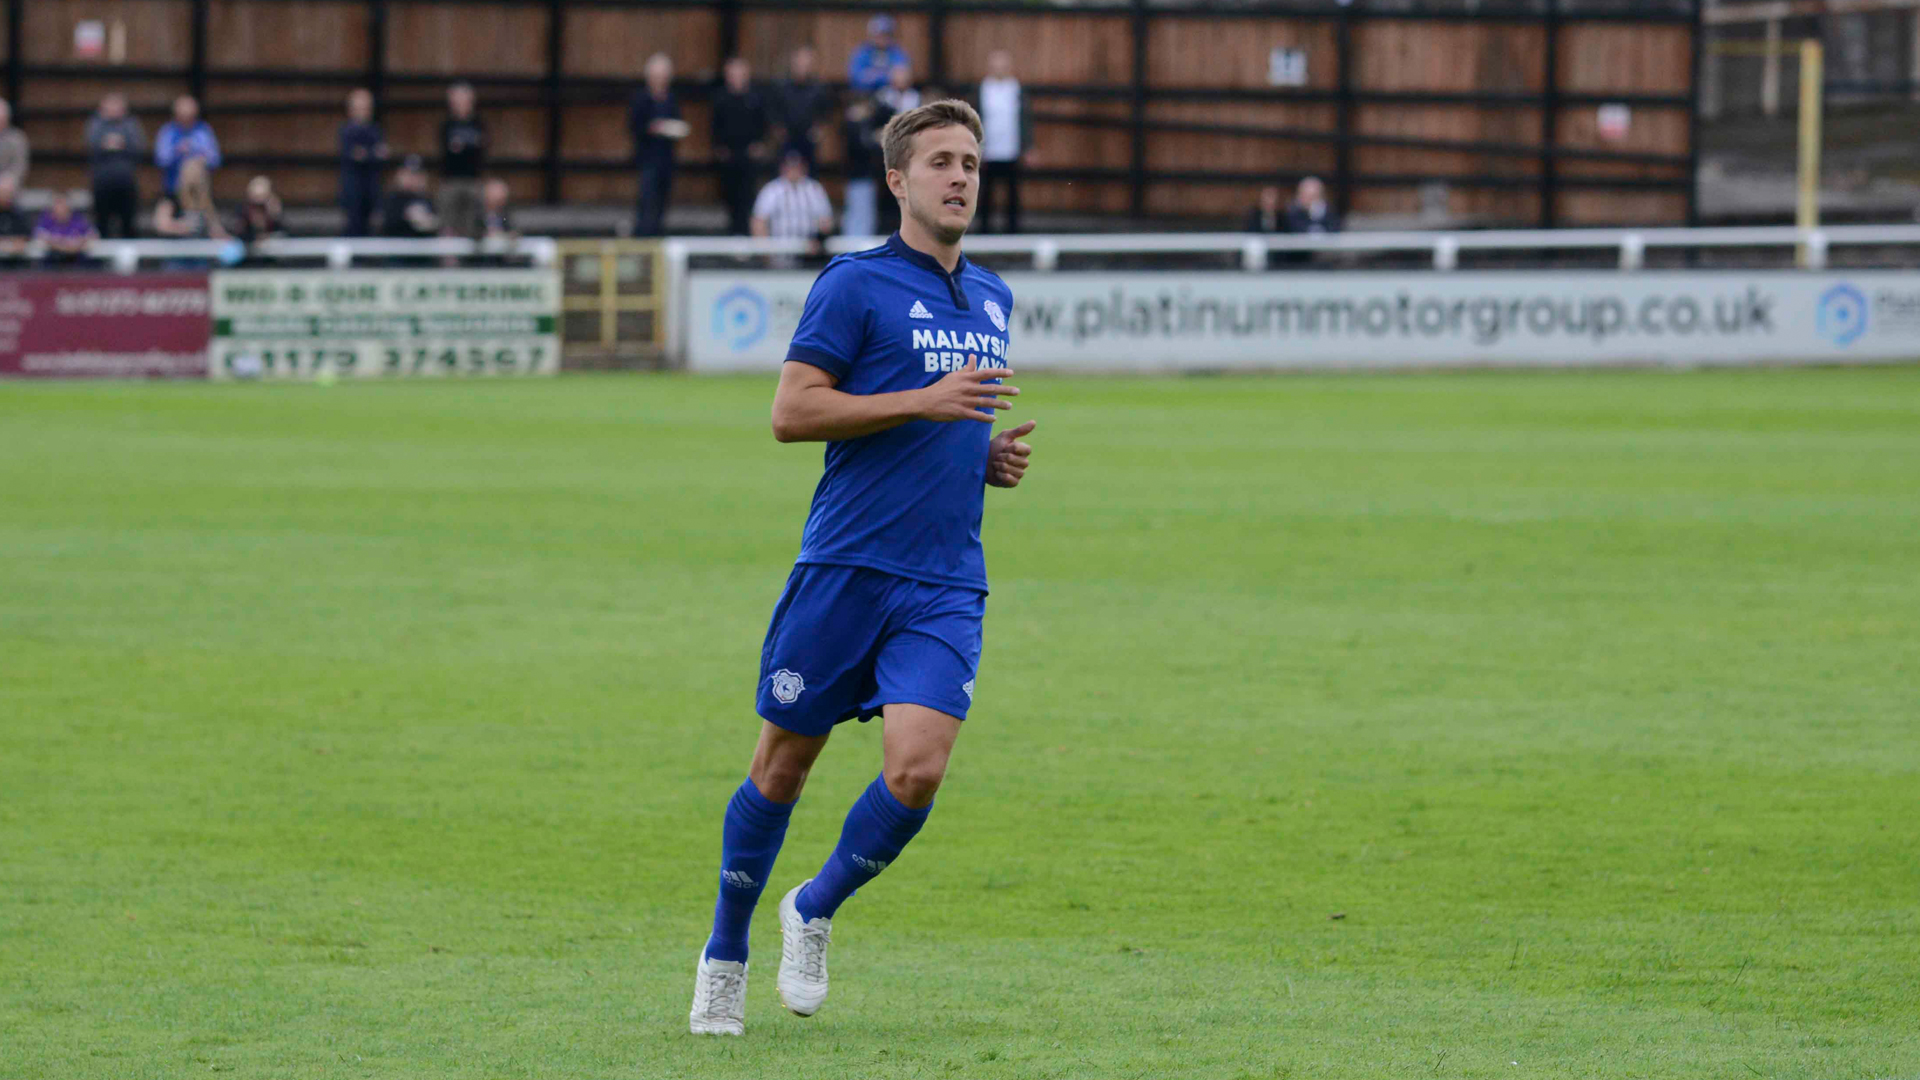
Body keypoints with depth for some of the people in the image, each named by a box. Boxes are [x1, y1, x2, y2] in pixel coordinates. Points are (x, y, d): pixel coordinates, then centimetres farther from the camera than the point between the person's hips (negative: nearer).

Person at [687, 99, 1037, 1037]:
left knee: (916, 771, -14)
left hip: (946, 587, 4)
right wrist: (925, 403, -17)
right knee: (784, 764, 5)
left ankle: (816, 910, 12)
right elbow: (791, 412, -11)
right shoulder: (857, 284, -5)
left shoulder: (991, 299, 16)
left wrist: (993, 457, 9)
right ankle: (725, 956, 23)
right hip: (845, 569, -4)